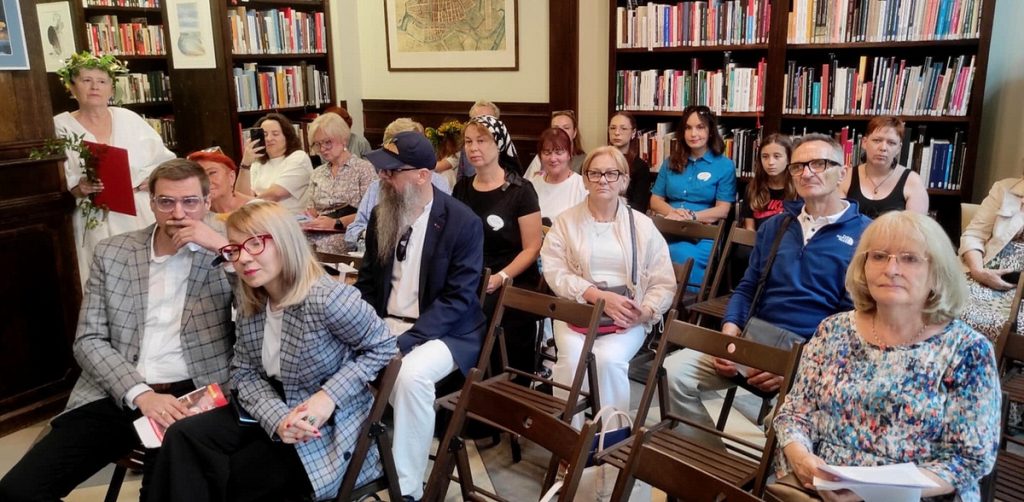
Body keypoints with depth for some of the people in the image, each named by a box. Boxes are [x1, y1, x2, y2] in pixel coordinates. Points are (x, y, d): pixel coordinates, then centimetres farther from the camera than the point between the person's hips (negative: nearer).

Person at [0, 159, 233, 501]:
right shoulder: (111, 252, 8)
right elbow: (88, 340, 4)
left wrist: (224, 246, -17)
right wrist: (140, 394, -12)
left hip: (192, 397, -3)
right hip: (119, 396, 3)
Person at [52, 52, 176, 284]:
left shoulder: (129, 119, 11)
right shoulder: (60, 126, 4)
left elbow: (165, 160, 12)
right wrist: (77, 189, -21)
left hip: (144, 217, 2)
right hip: (95, 224, -2)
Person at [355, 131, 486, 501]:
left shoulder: (463, 222, -14)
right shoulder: (381, 216, 5)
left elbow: (457, 300, -17)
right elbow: (367, 281, 14)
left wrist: (404, 343, -25)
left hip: (443, 331, -6)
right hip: (384, 324, 6)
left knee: (410, 375, -34)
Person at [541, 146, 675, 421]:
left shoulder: (642, 225, 8)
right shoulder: (567, 221, 7)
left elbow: (664, 284, 6)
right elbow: (556, 273, -5)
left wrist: (645, 312, -14)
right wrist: (600, 296, -17)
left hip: (627, 317, 0)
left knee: (608, 358, -29)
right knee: (572, 357, -28)